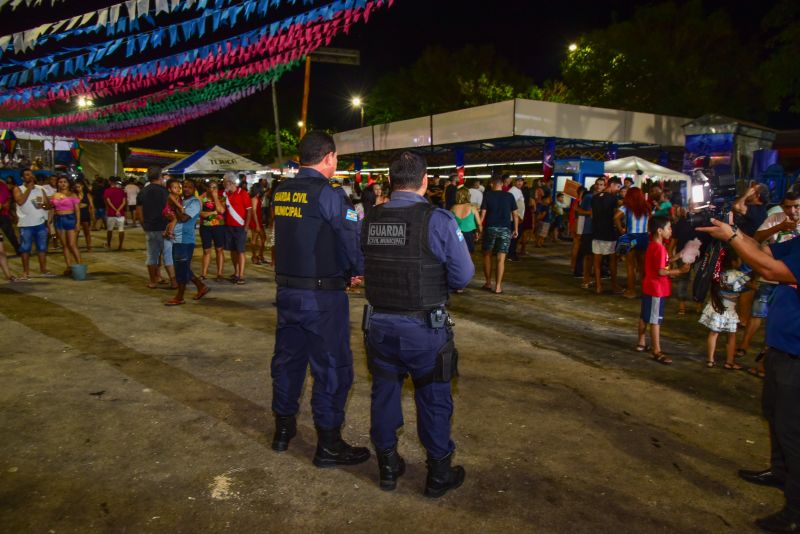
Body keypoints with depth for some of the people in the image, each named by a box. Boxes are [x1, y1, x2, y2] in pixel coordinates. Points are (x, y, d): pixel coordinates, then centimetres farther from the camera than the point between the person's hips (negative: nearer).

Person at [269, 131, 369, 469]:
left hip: (287, 290, 7)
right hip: (322, 297, -7)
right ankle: (328, 446, 15)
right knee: (331, 368, 5)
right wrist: (357, 271, 5)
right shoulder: (329, 194, -16)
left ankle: (283, 429, 35)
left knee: (288, 359, 19)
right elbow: (353, 242, -16)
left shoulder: (281, 192, 5)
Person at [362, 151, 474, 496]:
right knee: (433, 400, 13)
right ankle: (439, 474, 29)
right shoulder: (438, 220, -15)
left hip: (379, 324, 4)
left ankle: (388, 467, 36)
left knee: (384, 393, 20)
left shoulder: (369, 220, -4)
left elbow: (361, 268, 4)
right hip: (425, 328, -4)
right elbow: (463, 276, -14)